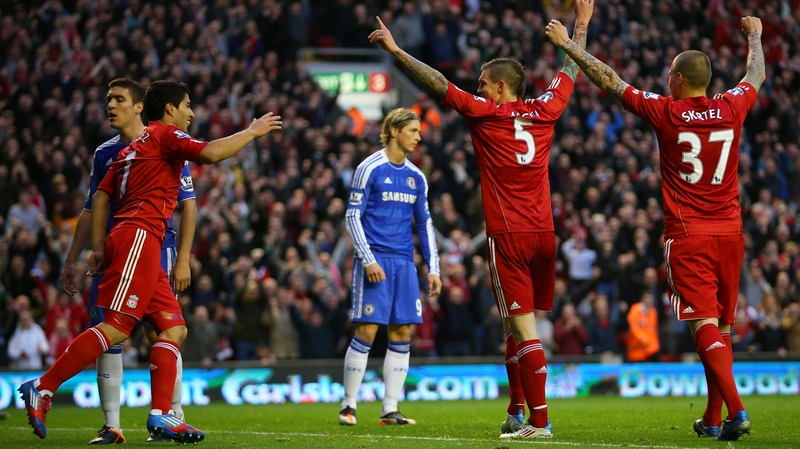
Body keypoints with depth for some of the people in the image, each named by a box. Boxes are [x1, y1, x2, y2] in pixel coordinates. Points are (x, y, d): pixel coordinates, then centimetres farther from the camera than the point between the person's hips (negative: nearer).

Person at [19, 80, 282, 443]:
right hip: (138, 238, -10)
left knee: (174, 329, 5)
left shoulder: (133, 148, 26)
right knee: (116, 327, -16)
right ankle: (43, 388, -17)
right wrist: (252, 132, -3)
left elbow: (101, 196, 20)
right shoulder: (165, 135, 2)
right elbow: (209, 153, -16)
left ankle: (161, 415, -2)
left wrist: (98, 249, 16)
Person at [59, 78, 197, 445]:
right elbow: (91, 212, 20)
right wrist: (71, 260, 15)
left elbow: (188, 206, -4)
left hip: (156, 249, -5)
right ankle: (111, 425, 4)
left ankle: (173, 417, 6)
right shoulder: (104, 154, 14)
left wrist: (183, 260, -12)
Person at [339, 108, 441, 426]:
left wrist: (433, 268, 11)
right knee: (367, 330, -10)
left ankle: (389, 410, 6)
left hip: (404, 264, 6)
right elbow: (352, 217, -6)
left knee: (402, 334, 2)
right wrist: (368, 259, -15)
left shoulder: (416, 177, 14)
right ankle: (348, 406, 1)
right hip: (375, 262, -6)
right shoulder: (370, 169, -4)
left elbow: (424, 224, 19)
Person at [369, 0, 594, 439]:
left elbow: (437, 82, -4)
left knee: (524, 328, -8)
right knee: (514, 327, 16)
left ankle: (539, 421, -12)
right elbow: (570, 71, 24)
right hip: (543, 234, 6)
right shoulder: (544, 111, 8)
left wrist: (396, 49, 4)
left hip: (508, 235, -6)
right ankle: (516, 413, 22)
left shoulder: (485, 112, -5)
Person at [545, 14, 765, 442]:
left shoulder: (665, 112, -7)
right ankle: (713, 419, 19)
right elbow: (757, 74, 24)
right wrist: (754, 36, 44)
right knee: (721, 327, 12)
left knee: (705, 324, -9)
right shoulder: (731, 109, 3)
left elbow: (609, 81, 0)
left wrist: (567, 43, 10)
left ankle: (736, 410, -24)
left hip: (687, 238, -4)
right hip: (729, 234, 4)